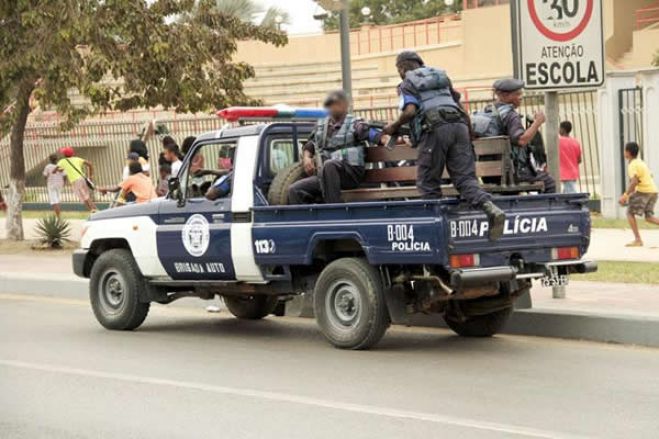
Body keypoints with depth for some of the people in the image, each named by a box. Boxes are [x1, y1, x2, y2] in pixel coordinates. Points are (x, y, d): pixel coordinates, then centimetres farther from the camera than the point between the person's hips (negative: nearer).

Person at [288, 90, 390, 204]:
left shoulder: (354, 124, 3)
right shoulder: (321, 124, 18)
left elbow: (371, 133, -14)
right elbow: (309, 145, 28)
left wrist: (386, 139, -35)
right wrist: (306, 157, 6)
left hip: (351, 173, -5)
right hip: (324, 176, 5)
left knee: (329, 164, -37)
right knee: (294, 190, -12)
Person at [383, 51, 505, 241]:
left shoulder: (407, 83, 11)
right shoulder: (441, 75, 28)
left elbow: (410, 111, -5)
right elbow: (457, 98, 31)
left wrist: (395, 126, 9)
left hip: (434, 128, -5)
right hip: (459, 124, 5)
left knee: (428, 182, 4)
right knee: (465, 177, -2)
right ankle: (490, 209, -25)